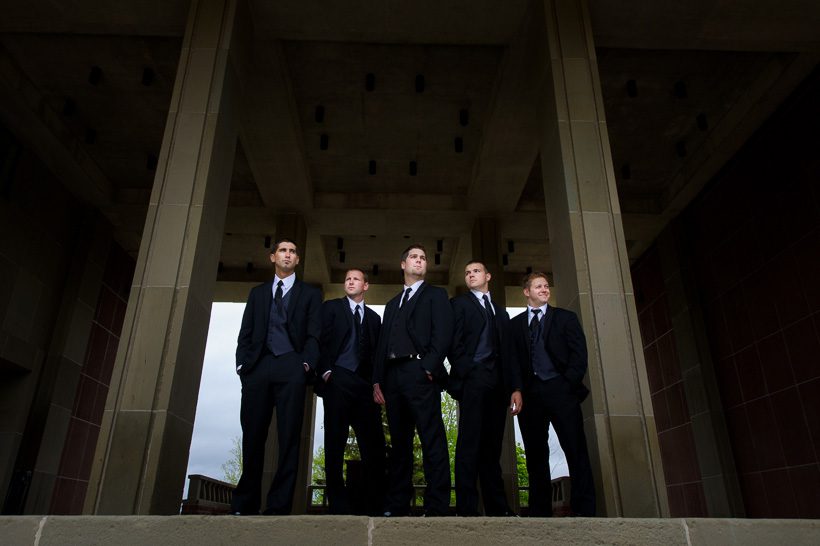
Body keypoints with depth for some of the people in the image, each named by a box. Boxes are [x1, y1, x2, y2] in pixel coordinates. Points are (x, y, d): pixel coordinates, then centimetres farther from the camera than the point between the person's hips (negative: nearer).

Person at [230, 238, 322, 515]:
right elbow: (246, 332, 16)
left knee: (289, 438, -5)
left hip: (291, 367, -2)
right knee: (252, 436, 0)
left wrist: (306, 363, -9)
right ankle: (244, 505, 9)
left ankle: (279, 506, -1)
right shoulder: (257, 292, 22)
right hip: (258, 367, 2)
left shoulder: (310, 294, 15)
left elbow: (314, 333, 5)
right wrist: (242, 363, 1)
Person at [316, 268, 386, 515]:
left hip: (365, 384, 3)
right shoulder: (331, 307, 12)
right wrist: (325, 371, -10)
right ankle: (338, 504, 4)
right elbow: (321, 339, 2)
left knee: (374, 444, -3)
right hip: (338, 381, -3)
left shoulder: (373, 317, 21)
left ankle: (376, 506, 2)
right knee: (335, 443, -2)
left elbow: (376, 351, 16)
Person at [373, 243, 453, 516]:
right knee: (399, 443, 7)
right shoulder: (392, 304, 28)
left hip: (419, 373, -5)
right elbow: (382, 343, 21)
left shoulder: (435, 295, 13)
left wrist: (429, 366, -15)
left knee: (432, 441, -10)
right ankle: (397, 506, 11)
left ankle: (437, 509, -10)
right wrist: (378, 379, 10)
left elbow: (443, 333, -2)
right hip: (393, 376, 6)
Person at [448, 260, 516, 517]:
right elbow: (454, 342, 0)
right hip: (473, 378, -4)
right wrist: (463, 371, -11)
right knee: (469, 443, -8)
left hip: (497, 382, 5)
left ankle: (497, 507, 8)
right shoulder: (459, 304, 11)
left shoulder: (501, 312, 25)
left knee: (492, 445, 5)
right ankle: (467, 508, -6)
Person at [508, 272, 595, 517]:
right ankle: (540, 512, 8)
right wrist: (516, 389, -7)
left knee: (576, 449, -6)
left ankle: (584, 510, -1)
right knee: (535, 453, 3)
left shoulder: (565, 317, 13)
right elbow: (513, 359, 7)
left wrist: (568, 385, -7)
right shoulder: (515, 324, 16)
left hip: (560, 389, -1)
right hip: (530, 393, 2)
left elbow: (579, 354, 5)